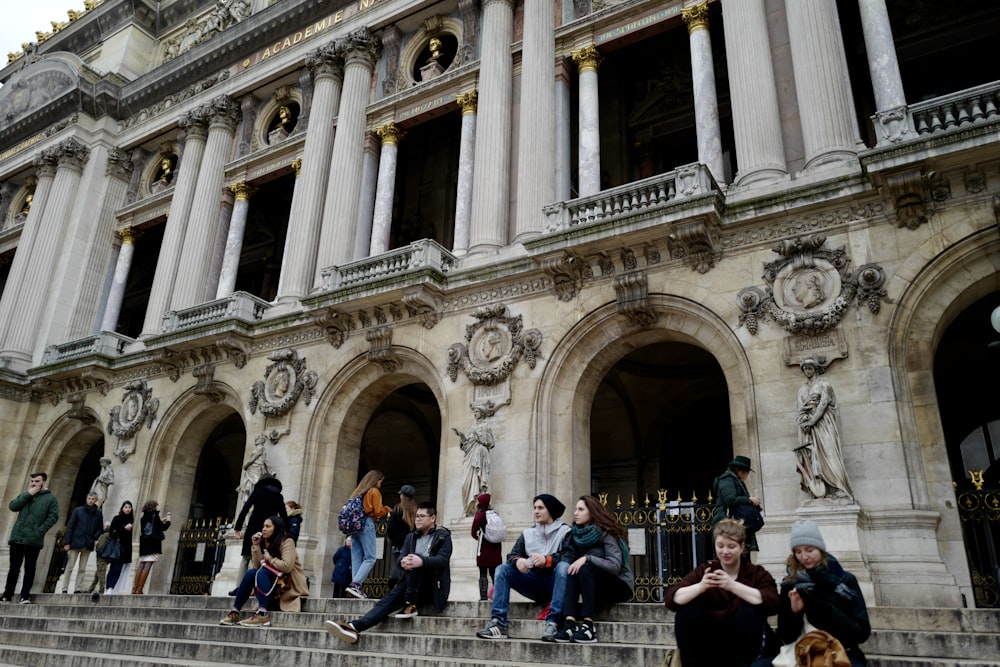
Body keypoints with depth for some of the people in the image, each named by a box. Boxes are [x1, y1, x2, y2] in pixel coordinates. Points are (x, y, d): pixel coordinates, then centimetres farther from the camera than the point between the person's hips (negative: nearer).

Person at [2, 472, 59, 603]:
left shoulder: (50, 498, 5)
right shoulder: (24, 496, 18)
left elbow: (53, 517, -4)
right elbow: (12, 506, -1)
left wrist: (40, 531, -14)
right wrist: (28, 494, -6)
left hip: (34, 539, -3)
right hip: (17, 537, 3)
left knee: (30, 568, 1)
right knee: (14, 567, 8)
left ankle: (25, 596, 5)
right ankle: (7, 594, 17)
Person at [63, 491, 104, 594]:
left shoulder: (98, 513, 6)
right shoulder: (78, 511, 0)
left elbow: (100, 529, 12)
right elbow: (70, 526, -2)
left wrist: (94, 537, -7)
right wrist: (67, 542, -8)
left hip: (88, 545, 2)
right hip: (75, 542, -2)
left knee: (82, 569, 6)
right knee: (69, 567, 1)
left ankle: (78, 588, 10)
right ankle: (65, 588, 9)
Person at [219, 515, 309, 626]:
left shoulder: (287, 542, -12)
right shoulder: (266, 542, 11)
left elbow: (287, 567, -25)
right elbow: (257, 566, -1)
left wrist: (270, 559, -12)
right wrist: (256, 545, -7)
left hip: (291, 581, -7)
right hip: (272, 581, 7)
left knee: (262, 572, -28)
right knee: (250, 573, -16)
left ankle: (262, 615, -41)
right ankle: (235, 613, -18)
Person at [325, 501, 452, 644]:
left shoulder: (443, 536, 1)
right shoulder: (411, 537, 18)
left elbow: (443, 560, -16)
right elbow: (402, 556, 2)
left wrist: (422, 561, -37)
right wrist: (403, 562, -25)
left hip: (434, 587, -5)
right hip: (413, 585, 5)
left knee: (415, 558, -28)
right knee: (390, 598, -23)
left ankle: (410, 605, -26)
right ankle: (355, 626, -41)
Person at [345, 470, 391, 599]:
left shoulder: (358, 491, 19)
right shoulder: (375, 492, 0)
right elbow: (378, 512, -5)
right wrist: (387, 509, 13)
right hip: (366, 524, -7)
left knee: (356, 558, 4)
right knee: (370, 558, -7)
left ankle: (356, 588, -2)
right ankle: (355, 584, -21)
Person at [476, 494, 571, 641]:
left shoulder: (564, 532, -2)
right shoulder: (528, 533, 10)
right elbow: (512, 555, 0)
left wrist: (547, 560, -36)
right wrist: (518, 561, -24)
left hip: (554, 584, -4)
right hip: (533, 584, 4)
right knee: (503, 569, -13)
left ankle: (552, 623, -40)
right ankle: (498, 623, -25)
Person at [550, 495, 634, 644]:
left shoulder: (606, 534, -12)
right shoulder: (577, 534, 6)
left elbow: (615, 566, -24)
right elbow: (566, 559, -2)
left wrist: (587, 558, -32)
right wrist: (568, 565, -24)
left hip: (619, 586, -5)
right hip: (596, 587, 5)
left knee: (584, 569, -30)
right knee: (573, 571, -23)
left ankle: (588, 626, -36)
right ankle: (570, 623, -36)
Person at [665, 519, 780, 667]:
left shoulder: (757, 573, -2)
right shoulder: (704, 570, 0)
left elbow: (772, 603, -25)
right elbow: (671, 599, -14)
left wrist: (733, 585, -36)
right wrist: (700, 586, -32)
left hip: (744, 646, -1)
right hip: (710, 646, 1)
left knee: (748, 612, -27)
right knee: (686, 611, -23)